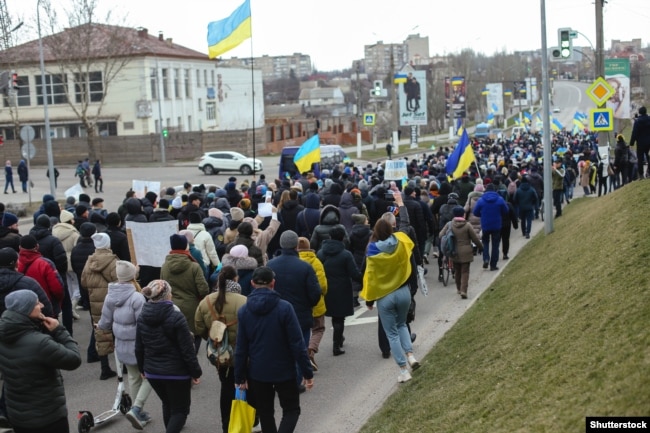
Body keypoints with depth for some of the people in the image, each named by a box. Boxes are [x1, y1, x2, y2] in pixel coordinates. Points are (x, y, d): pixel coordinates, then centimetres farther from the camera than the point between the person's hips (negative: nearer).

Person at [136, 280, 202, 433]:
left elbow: (139, 348, 7)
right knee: (180, 409, 7)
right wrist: (195, 372, -7)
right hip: (176, 372, -6)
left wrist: (142, 368, 21)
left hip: (152, 372, 6)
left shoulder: (142, 317, -2)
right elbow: (188, 350, -17)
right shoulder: (176, 317, -19)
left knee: (167, 404, 27)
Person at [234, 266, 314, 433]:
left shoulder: (244, 311, -5)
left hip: (257, 372, 3)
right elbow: (297, 344, -14)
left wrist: (240, 377, 6)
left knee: (265, 413, 18)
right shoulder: (284, 308, -15)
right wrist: (307, 373, -7)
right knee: (292, 409, 12)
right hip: (284, 370, -3)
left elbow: (241, 349, -2)